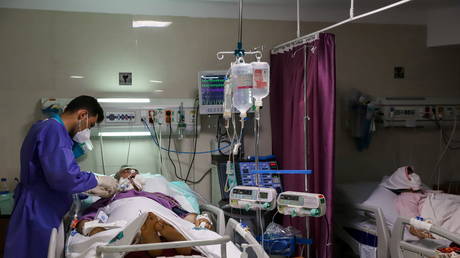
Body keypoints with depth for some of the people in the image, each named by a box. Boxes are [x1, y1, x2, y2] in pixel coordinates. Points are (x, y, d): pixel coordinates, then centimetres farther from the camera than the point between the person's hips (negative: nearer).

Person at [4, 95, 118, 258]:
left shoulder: (47, 128, 15)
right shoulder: (54, 130, -19)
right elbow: (63, 176, -30)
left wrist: (90, 188, 14)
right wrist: (98, 180, -15)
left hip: (41, 212, 10)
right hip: (38, 214, -10)